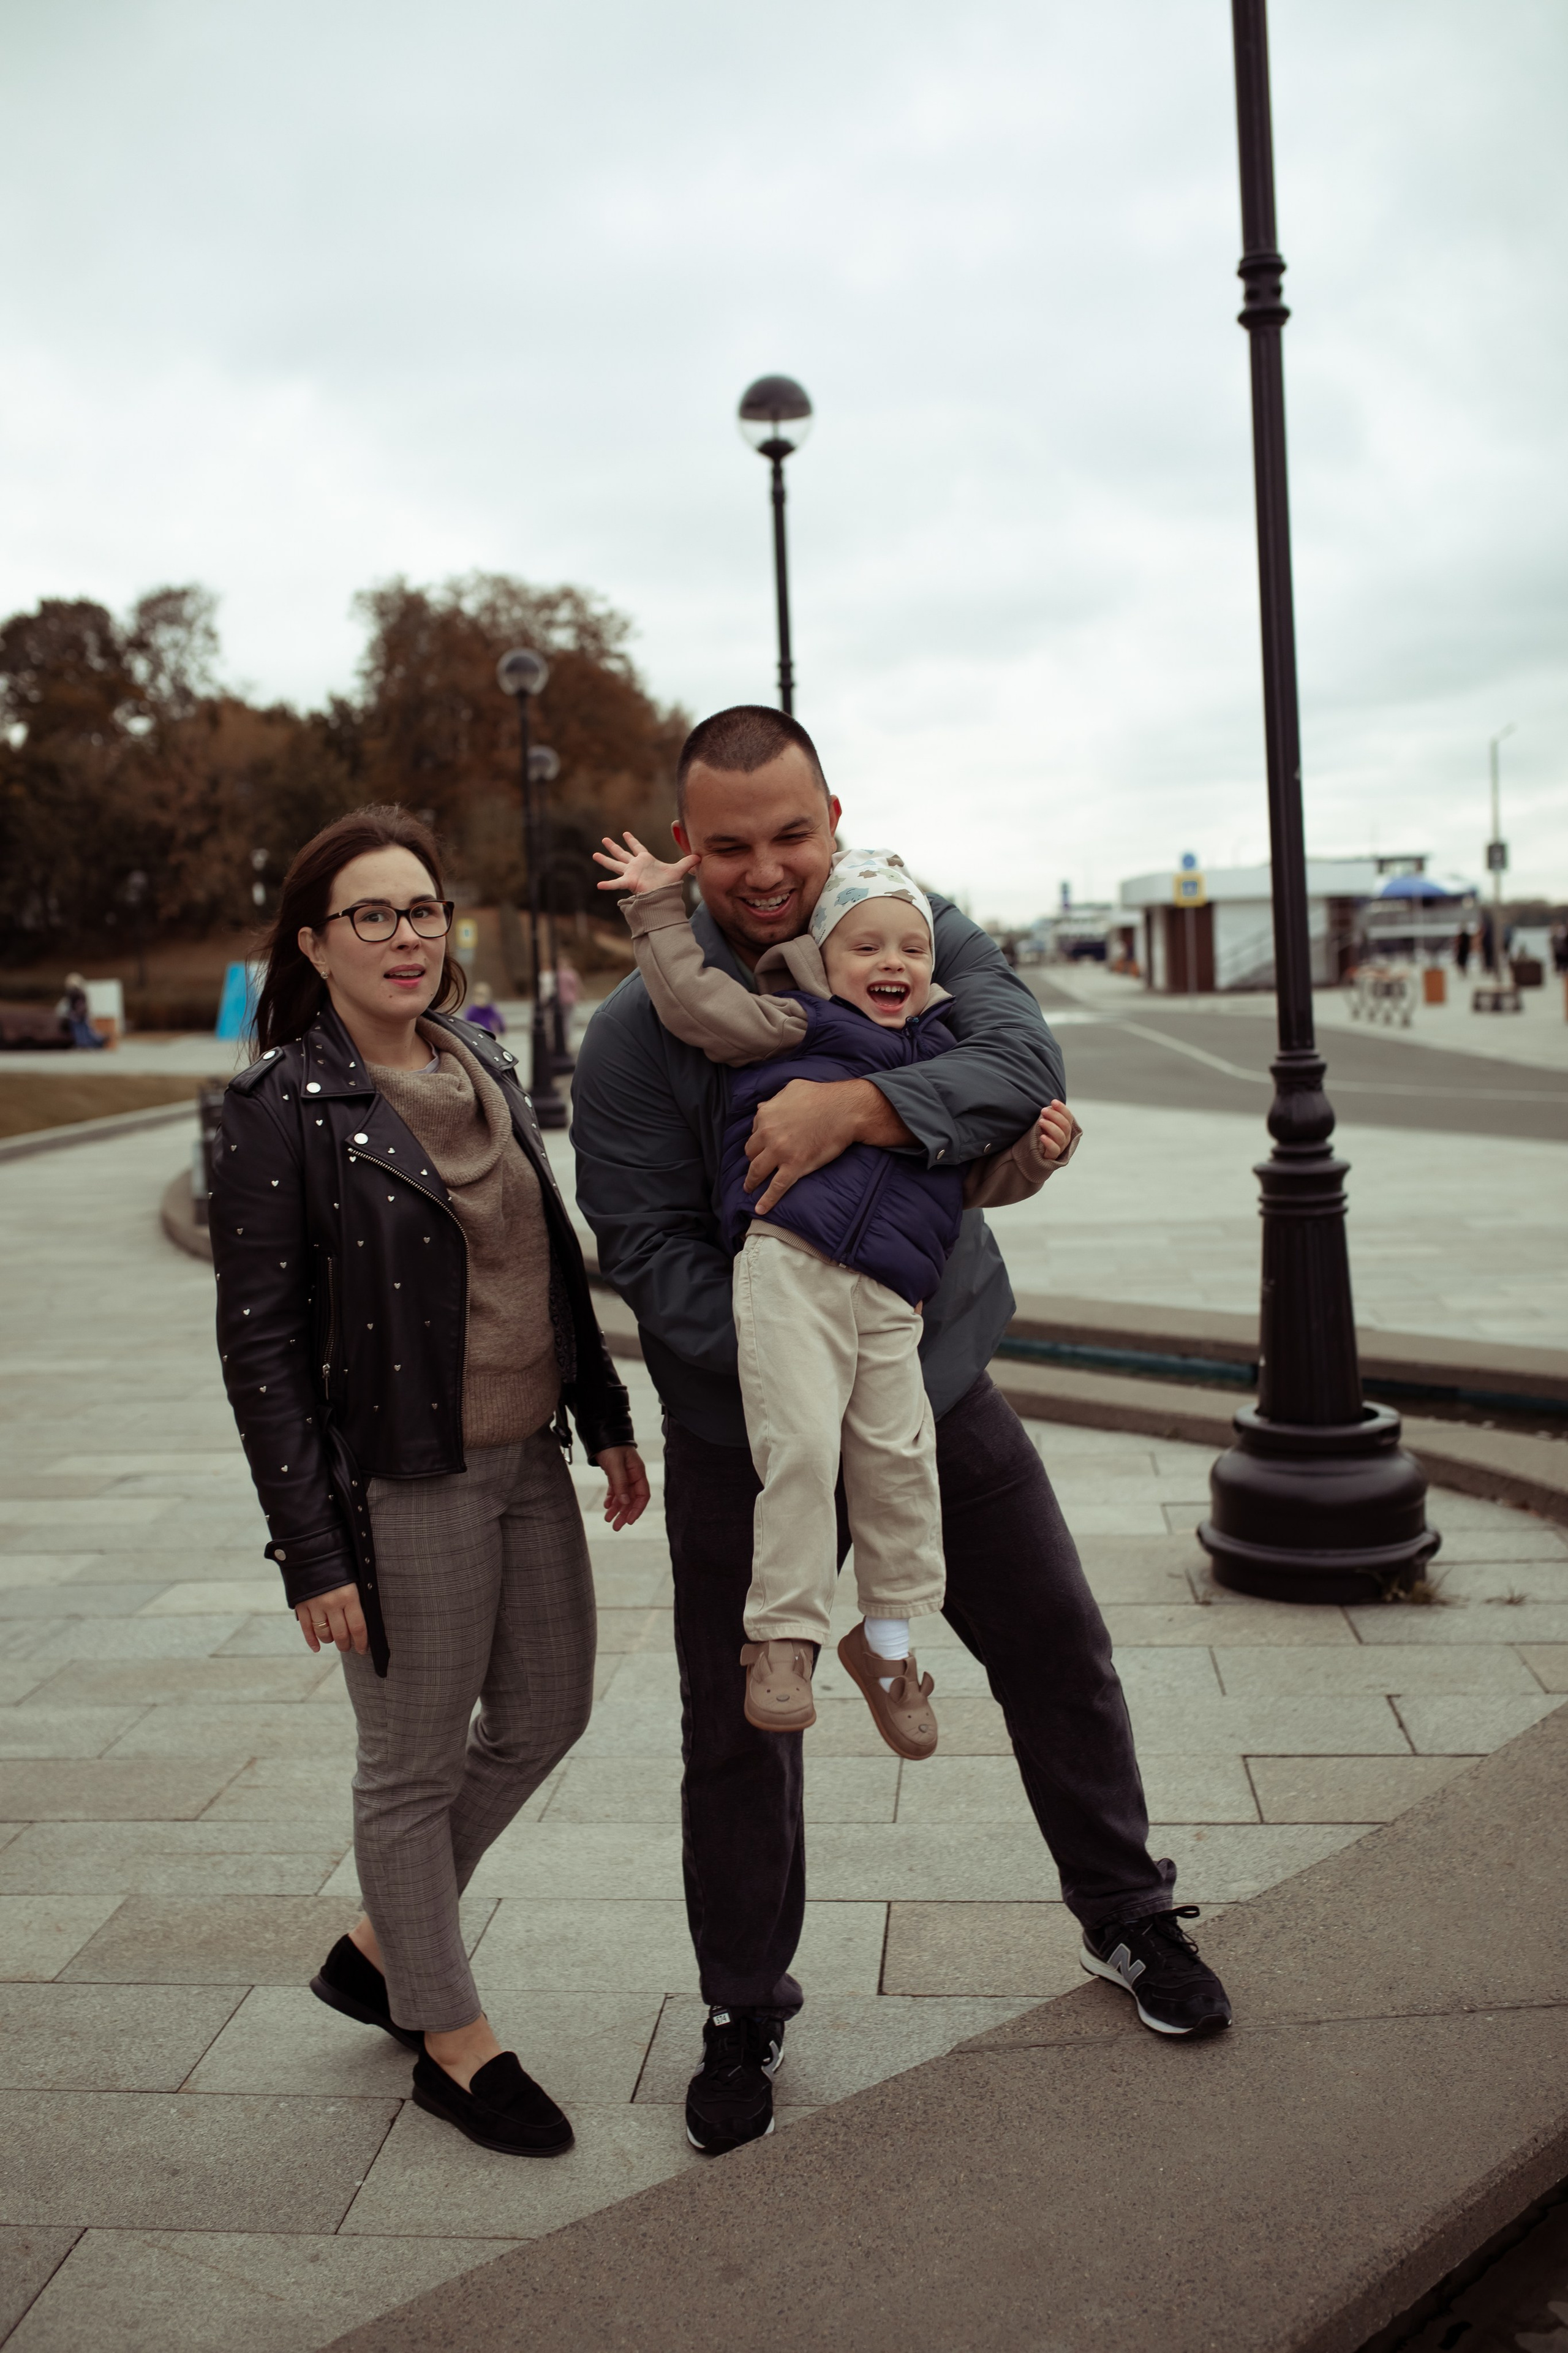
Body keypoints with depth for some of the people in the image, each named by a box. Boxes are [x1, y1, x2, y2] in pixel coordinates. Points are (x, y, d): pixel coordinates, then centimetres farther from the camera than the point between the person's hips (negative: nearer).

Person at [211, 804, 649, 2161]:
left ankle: (379, 1944, 38)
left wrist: (607, 1419, 15)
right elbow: (259, 1345, -14)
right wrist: (313, 1551, -16)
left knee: (547, 1716, 18)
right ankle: (452, 2041, 29)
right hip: (400, 1487, -7)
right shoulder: (283, 1106, -13)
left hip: (527, 1459, 8)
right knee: (418, 1765, 8)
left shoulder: (484, 1069, 8)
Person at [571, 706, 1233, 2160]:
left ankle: (1126, 1918, 37)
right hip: (745, 1435, -2)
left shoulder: (920, 938, -3)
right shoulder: (636, 1033, -11)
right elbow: (649, 1249, -15)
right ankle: (745, 2013, 31)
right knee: (737, 1733, 8)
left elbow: (1022, 1061, -19)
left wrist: (853, 1107, -34)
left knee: (1058, 1653, 12)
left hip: (938, 1392, 2)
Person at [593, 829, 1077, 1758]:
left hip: (890, 1296, 5)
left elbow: (979, 1176, 27)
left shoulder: (941, 1054, 23)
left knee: (900, 1457, 4)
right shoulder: (800, 1022, 8)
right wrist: (660, 906, 4)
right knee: (802, 1446, -14)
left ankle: (887, 1638, 24)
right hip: (788, 1264, -5)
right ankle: (782, 1637, 0)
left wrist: (1036, 1151, 10)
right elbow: (696, 1000, -1)